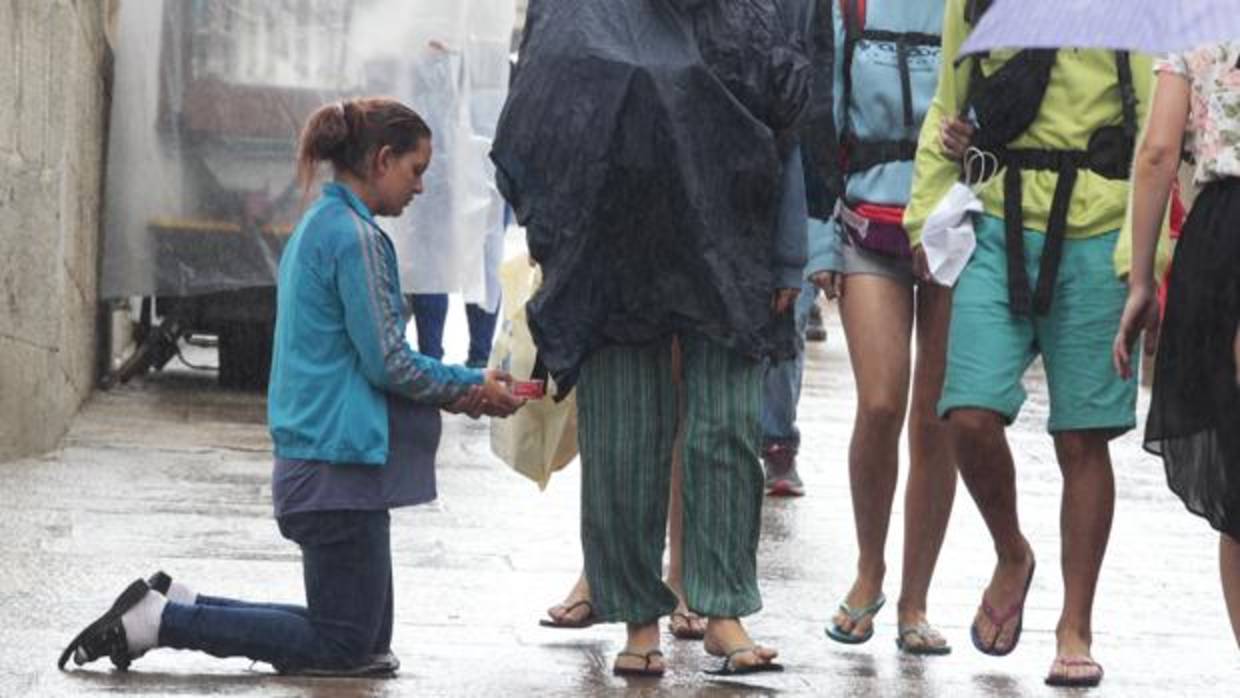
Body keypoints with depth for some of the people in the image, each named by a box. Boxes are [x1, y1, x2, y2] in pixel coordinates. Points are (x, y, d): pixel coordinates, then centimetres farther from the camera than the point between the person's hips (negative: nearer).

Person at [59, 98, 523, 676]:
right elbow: (386, 362, -16)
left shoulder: (316, 228, 17)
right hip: (341, 465, -10)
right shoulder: (356, 236, -14)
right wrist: (471, 386, -2)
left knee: (368, 638, 12)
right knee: (344, 645, -4)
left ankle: (173, 604, 12)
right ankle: (158, 620, -6)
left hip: (312, 462, 10)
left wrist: (455, 391, 10)